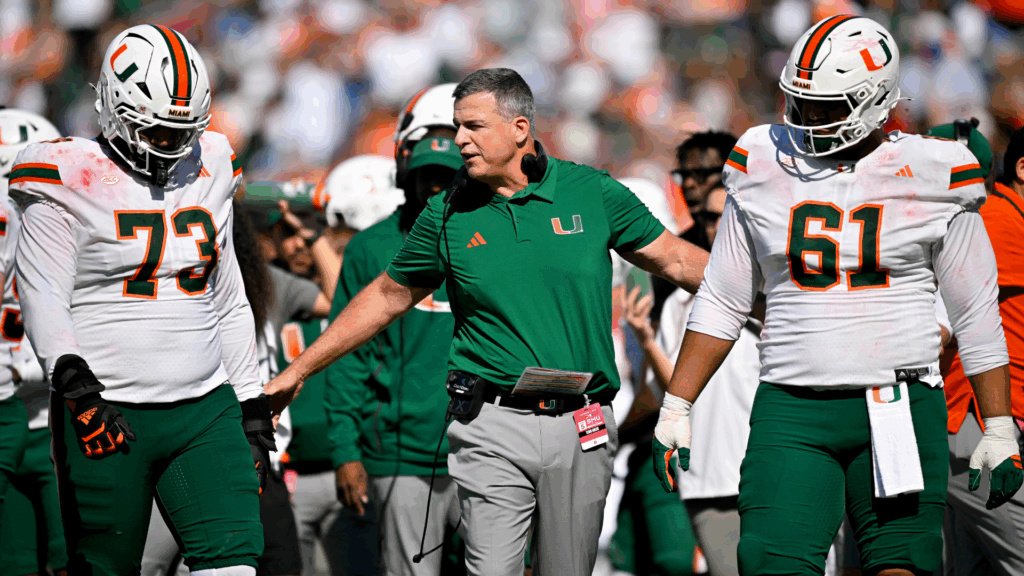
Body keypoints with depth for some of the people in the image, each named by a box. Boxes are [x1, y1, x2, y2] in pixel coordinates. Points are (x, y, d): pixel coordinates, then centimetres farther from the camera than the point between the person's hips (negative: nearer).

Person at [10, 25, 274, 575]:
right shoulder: (70, 182, -5)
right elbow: (43, 301, -13)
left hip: (205, 413, 4)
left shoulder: (204, 175, 13)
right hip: (107, 418, -4)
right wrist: (77, 386, -28)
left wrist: (252, 406, 17)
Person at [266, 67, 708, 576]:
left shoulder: (591, 192, 2)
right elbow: (387, 297, 16)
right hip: (493, 425, -1)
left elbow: (675, 261, 11)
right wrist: (300, 370, 17)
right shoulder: (448, 215, 4)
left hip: (582, 432, 1)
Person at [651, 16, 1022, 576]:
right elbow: (720, 303, 14)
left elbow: (977, 318, 6)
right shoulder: (764, 170, 7)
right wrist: (675, 409, 8)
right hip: (791, 410, 2)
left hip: (899, 408, -1)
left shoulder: (930, 178, 0)